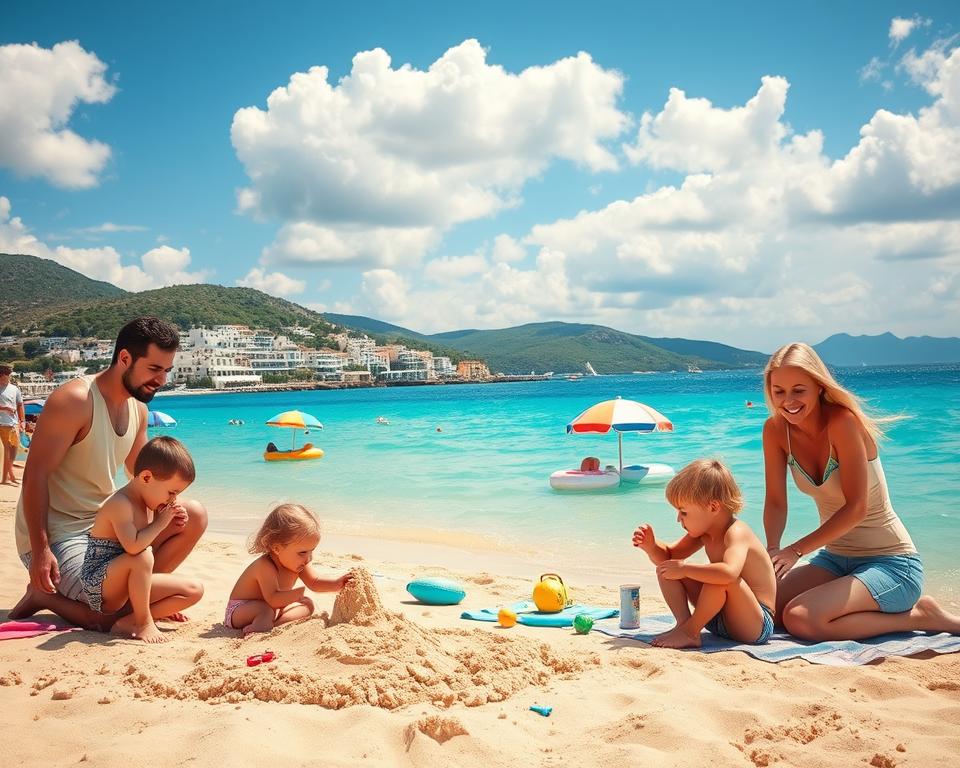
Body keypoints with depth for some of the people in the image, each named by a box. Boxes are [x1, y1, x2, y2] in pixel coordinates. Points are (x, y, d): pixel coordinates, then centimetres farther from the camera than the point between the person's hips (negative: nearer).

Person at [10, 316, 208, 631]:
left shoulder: (138, 410, 6)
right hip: (57, 534, -8)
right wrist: (40, 551, -24)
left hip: (104, 523, 8)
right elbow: (35, 475, -19)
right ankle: (44, 593, 3)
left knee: (194, 516, -2)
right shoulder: (74, 400, -18)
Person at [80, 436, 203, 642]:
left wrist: (172, 521, 3)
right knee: (142, 557, -37)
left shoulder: (148, 504, 8)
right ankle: (144, 623, -20)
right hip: (98, 586, -9)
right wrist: (161, 522, -21)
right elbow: (133, 547, -35)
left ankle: (129, 622, -11)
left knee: (194, 590, -1)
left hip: (129, 586, 9)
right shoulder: (120, 503, -21)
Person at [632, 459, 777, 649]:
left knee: (721, 578, -38)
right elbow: (669, 555, 15)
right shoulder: (704, 532, 4)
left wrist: (685, 568, -33)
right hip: (718, 619, 9)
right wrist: (650, 546, -8)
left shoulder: (736, 532, -23)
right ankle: (683, 624, -13)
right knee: (666, 569, 1)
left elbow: (729, 572, -44)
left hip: (756, 626, -8)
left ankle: (689, 632, -22)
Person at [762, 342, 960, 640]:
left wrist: (795, 550, -26)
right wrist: (773, 549, -24)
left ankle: (919, 616, -4)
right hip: (835, 557, 7)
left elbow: (856, 508, -23)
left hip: (891, 563, -7)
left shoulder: (843, 422, -21)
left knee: (799, 618, -25)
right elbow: (775, 502, -5)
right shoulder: (775, 430, -4)